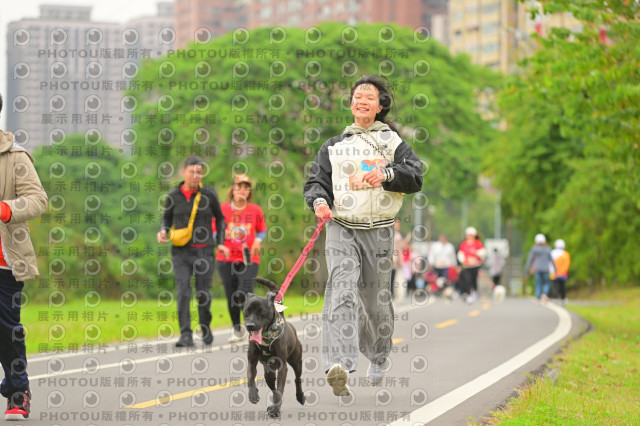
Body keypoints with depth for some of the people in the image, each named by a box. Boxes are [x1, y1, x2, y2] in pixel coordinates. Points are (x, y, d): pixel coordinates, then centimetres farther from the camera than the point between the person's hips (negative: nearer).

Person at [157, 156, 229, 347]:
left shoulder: (209, 193, -1)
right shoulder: (173, 195, 2)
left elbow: (219, 218, 14)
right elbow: (167, 218, 17)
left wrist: (221, 243, 5)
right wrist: (163, 231, -5)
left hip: (204, 252, 0)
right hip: (181, 252, 0)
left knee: (203, 294, 3)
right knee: (183, 292, -12)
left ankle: (206, 329, 27)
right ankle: (186, 335, -14)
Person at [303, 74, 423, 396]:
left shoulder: (392, 142, 9)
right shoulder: (334, 146, 15)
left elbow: (415, 177, -2)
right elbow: (316, 181, 12)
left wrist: (386, 174, -20)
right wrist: (319, 201, -10)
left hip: (378, 231, 0)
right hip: (341, 228, 0)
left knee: (376, 300, 9)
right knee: (342, 291, -20)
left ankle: (379, 358, 36)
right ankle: (338, 366, -34)